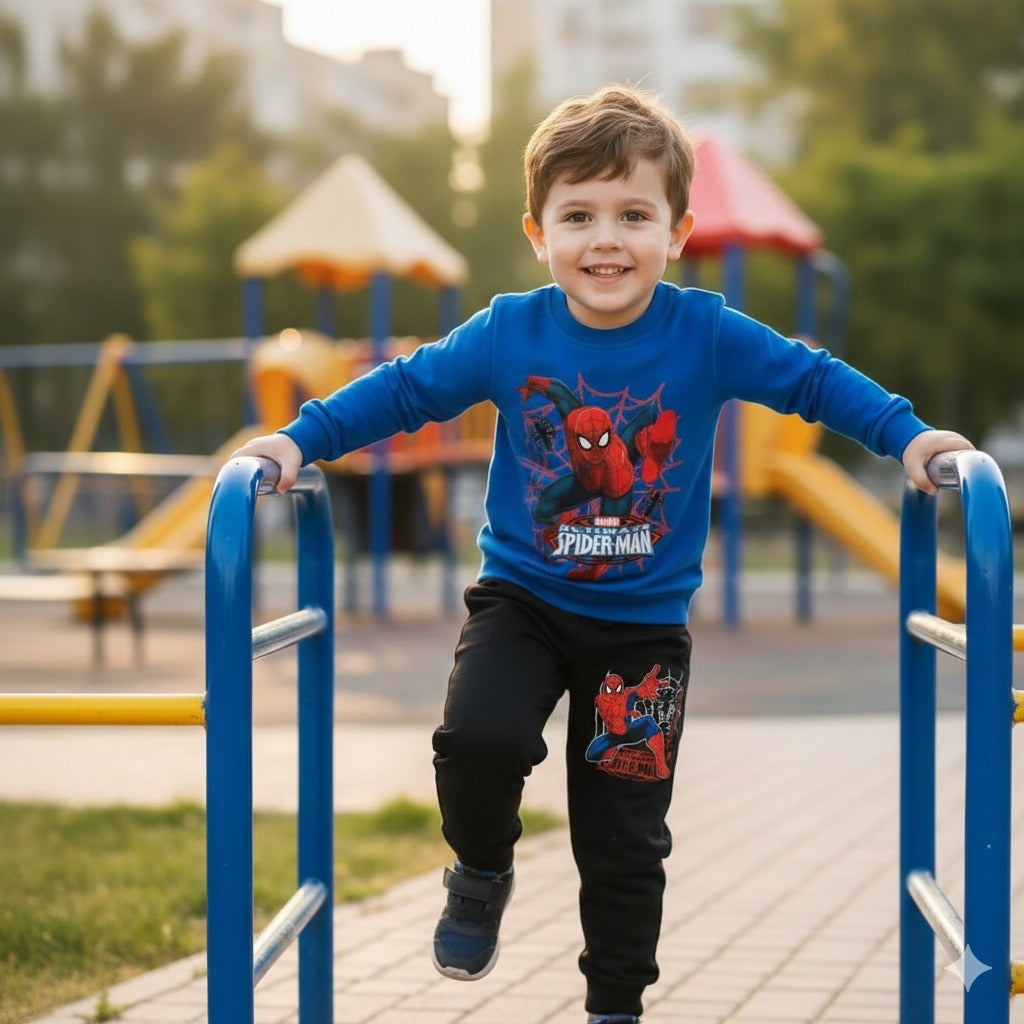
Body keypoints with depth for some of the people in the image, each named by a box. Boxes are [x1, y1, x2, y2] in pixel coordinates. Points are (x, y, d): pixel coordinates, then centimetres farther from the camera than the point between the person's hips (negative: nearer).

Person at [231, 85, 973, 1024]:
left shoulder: (705, 335, -13)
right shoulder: (508, 334, -10)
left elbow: (810, 377, -4)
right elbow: (405, 389, -2)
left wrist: (907, 437, -12)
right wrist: (301, 441, -7)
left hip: (643, 623, 0)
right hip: (521, 599, 0)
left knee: (624, 837, 6)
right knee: (481, 735, -27)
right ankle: (481, 875, 6)